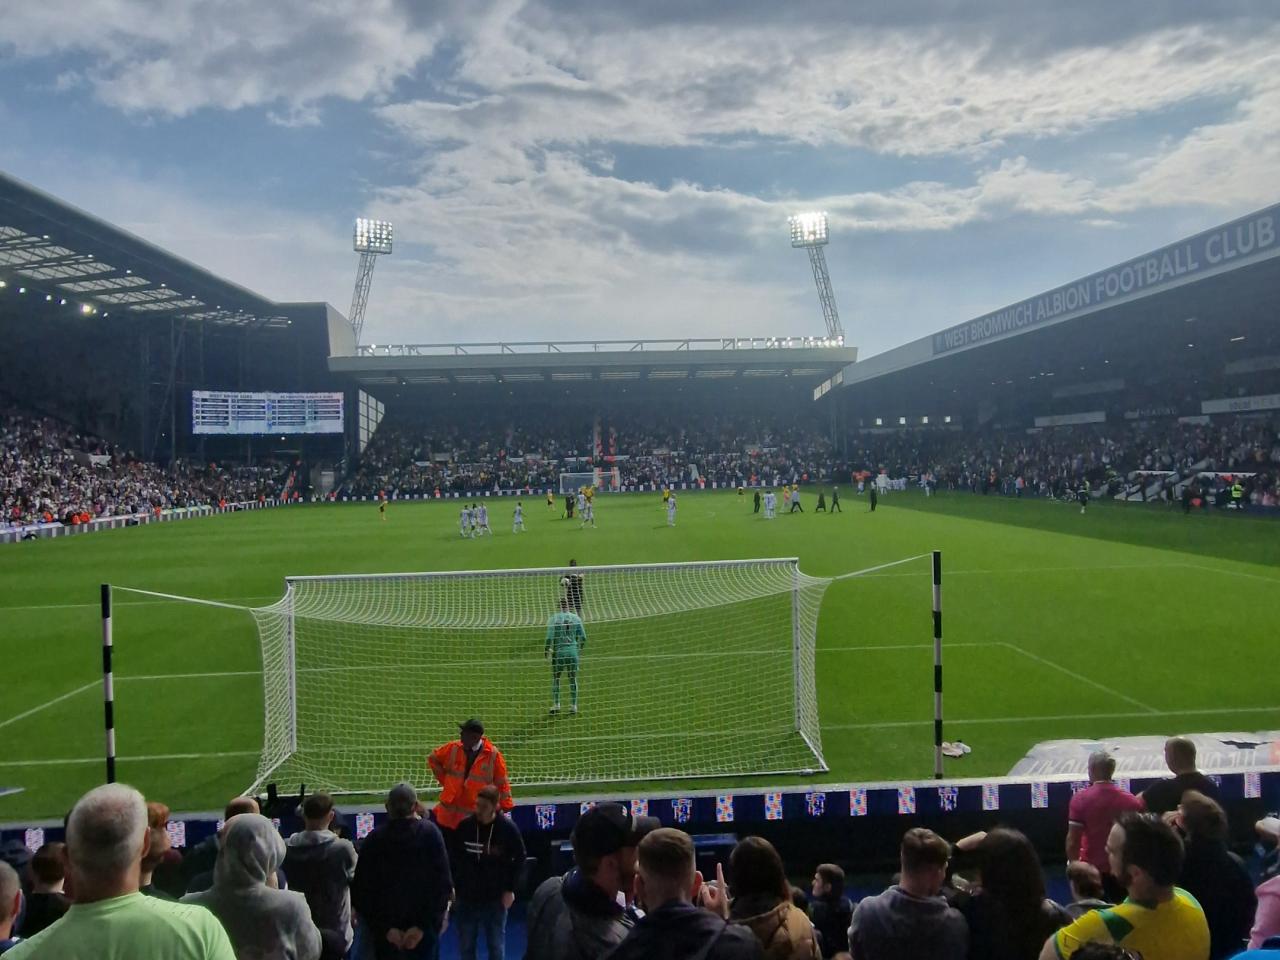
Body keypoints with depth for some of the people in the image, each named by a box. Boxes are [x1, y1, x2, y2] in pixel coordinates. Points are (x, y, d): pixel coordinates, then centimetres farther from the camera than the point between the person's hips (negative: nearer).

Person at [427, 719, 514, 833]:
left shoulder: (493, 755, -11)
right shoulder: (453, 748, -4)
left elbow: (502, 783, -3)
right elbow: (433, 759, 13)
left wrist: (508, 808, -4)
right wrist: (444, 780, 5)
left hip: (476, 818, -2)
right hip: (448, 813, 2)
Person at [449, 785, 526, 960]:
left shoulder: (508, 828, -13)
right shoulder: (464, 826, -10)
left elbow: (519, 859, -1)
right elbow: (452, 857, 2)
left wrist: (510, 889, -4)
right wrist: (451, 886, 0)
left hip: (496, 898, -1)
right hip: (466, 897, 1)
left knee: (496, 946, 10)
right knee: (466, 945, 12)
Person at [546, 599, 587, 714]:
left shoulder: (554, 618, -7)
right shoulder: (576, 618, 0)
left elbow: (549, 638, -11)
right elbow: (583, 637, 2)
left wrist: (545, 650, 4)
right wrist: (580, 649, 19)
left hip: (558, 652, -2)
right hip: (572, 651, 2)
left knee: (555, 678, 12)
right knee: (573, 679, 10)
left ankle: (556, 705, 11)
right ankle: (573, 706, 13)